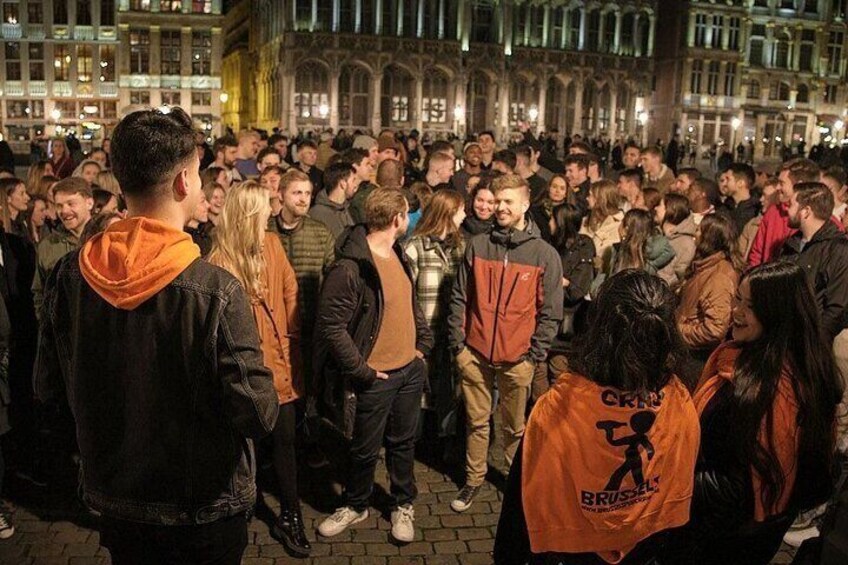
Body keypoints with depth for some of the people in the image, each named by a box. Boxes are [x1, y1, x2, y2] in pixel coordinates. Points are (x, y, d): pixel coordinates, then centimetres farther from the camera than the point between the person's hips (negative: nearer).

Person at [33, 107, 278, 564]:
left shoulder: (68, 277, -14)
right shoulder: (216, 291, -29)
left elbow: (48, 387, -1)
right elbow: (259, 415, -25)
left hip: (111, 497, 4)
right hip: (204, 509, -4)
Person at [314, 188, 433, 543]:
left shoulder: (399, 256, 6)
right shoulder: (349, 268, -22)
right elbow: (331, 326, -22)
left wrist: (423, 342, 9)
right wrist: (361, 370, -18)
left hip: (410, 368, 7)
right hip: (374, 377, -7)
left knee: (403, 442, 19)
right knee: (366, 449, 12)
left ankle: (403, 504, 38)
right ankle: (355, 506, 35)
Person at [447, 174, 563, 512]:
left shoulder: (545, 255, -2)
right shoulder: (478, 246, 3)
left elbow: (550, 312, -1)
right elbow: (459, 298, 5)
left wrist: (534, 355, -6)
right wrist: (457, 343, -1)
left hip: (517, 358, -1)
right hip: (475, 353, 2)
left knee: (515, 426, 11)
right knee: (477, 421, 12)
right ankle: (473, 480, 27)